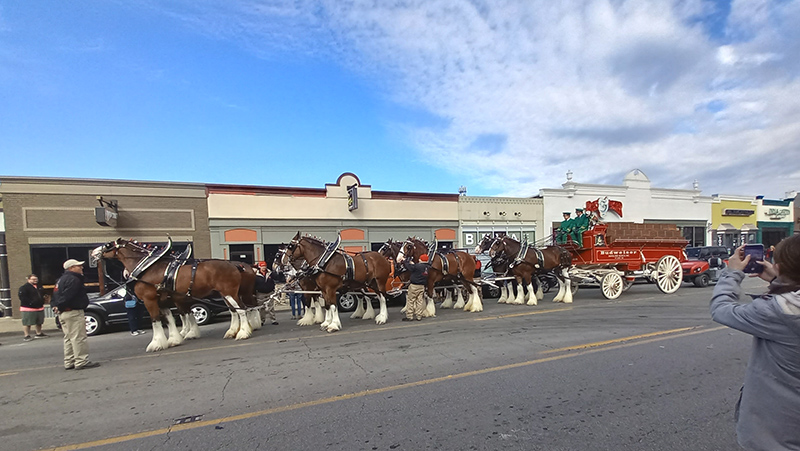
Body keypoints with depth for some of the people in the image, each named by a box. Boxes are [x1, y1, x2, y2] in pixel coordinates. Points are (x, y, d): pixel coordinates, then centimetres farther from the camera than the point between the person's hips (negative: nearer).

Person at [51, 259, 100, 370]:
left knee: (69, 338, 15)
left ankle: (69, 362, 21)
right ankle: (81, 362, -5)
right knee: (79, 338, -7)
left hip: (63, 313, 11)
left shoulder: (61, 279, 19)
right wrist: (59, 306, -12)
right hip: (73, 312, -11)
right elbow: (67, 296, -23)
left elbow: (55, 296, 19)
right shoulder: (74, 279, -15)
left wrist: (56, 306, 7)